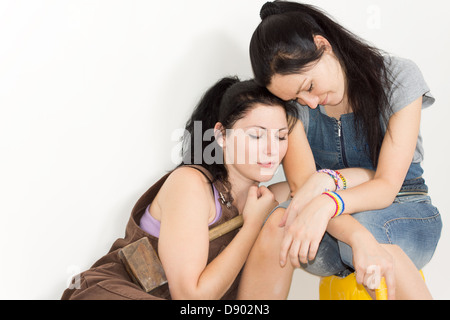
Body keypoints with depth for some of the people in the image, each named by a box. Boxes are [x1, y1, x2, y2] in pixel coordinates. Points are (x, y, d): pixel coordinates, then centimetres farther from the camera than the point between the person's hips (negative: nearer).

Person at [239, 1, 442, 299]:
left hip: (405, 217, -1)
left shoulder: (399, 77, -11)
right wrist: (357, 238, -38)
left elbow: (387, 186, -17)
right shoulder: (290, 96, -6)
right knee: (278, 226, -34)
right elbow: (302, 185, -18)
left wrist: (328, 202, -39)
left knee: (365, 222, -38)